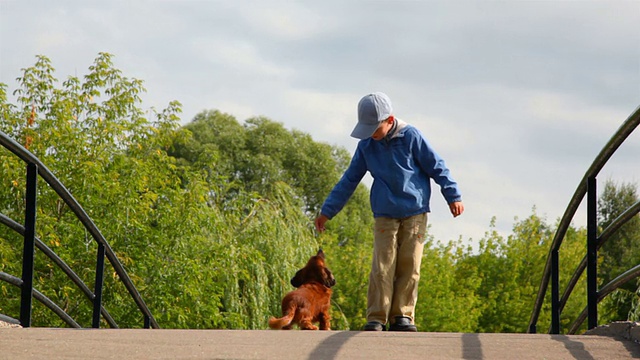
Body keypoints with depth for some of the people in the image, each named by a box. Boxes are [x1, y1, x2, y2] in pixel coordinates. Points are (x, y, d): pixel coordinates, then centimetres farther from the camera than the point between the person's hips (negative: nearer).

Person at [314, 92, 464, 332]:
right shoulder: (366, 146, 3)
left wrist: (453, 196, -3)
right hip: (384, 216, 2)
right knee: (382, 267, -9)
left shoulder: (411, 137, -7)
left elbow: (437, 166, 0)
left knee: (410, 266, -5)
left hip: (415, 213, -2)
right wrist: (327, 211, 11)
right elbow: (349, 180, 10)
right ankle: (376, 318, -9)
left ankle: (402, 316, 1)